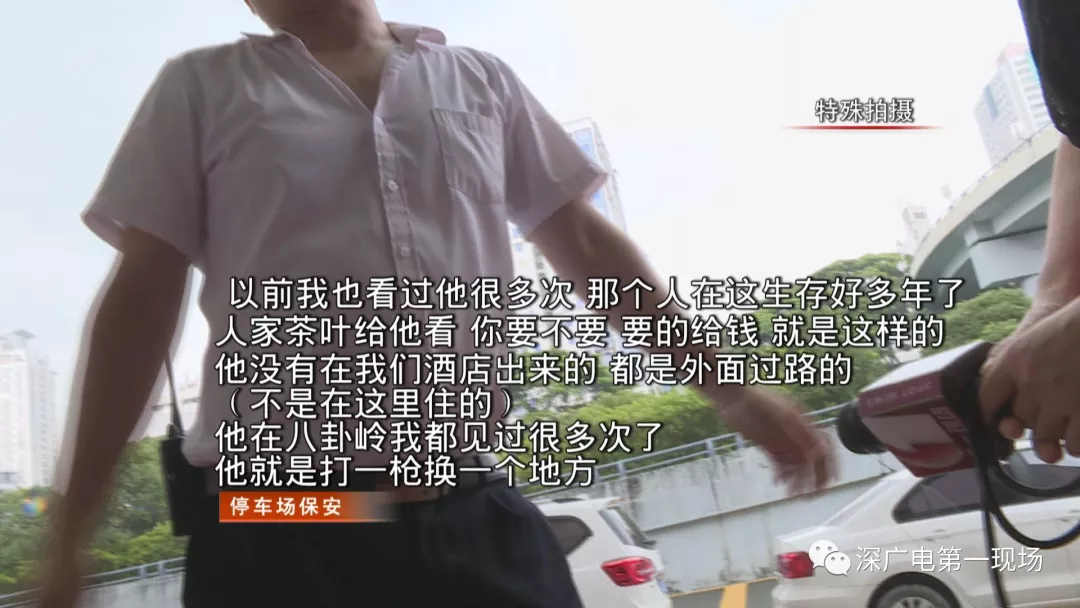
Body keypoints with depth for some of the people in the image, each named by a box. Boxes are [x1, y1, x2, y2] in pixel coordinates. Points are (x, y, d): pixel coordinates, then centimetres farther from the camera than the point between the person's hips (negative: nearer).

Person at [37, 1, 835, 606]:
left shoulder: (483, 79, 13)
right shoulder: (202, 88, 8)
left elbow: (582, 240, 14)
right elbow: (143, 297, 5)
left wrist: (729, 388, 11)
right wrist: (70, 538, 2)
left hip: (481, 521, 2)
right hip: (276, 533, -1)